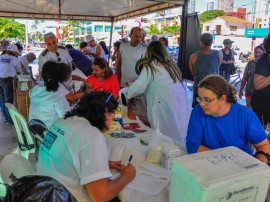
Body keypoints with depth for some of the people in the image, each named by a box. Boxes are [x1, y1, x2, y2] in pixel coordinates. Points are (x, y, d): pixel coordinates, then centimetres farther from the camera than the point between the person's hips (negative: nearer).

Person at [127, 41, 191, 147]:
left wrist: (124, 94, 8)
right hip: (182, 107, 7)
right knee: (181, 138, 12)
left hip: (166, 109, -7)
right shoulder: (171, 65, 17)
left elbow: (138, 86, -10)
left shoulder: (151, 67, -3)